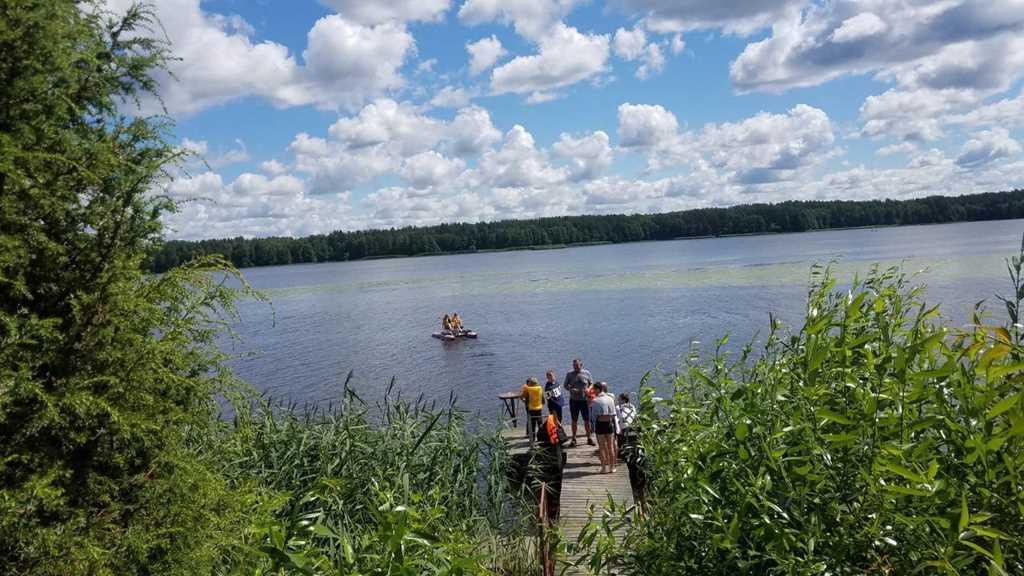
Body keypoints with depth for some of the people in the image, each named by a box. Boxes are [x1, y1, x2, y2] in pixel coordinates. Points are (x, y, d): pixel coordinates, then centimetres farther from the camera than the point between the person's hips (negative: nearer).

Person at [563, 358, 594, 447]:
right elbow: (566, 385, 6)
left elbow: (591, 384, 9)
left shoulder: (587, 373, 3)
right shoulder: (569, 374, 4)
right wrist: (571, 389, -15)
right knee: (574, 420, 6)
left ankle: (589, 438, 15)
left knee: (587, 420, 3)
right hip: (573, 400, 0)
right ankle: (574, 439, 14)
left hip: (584, 400, 0)